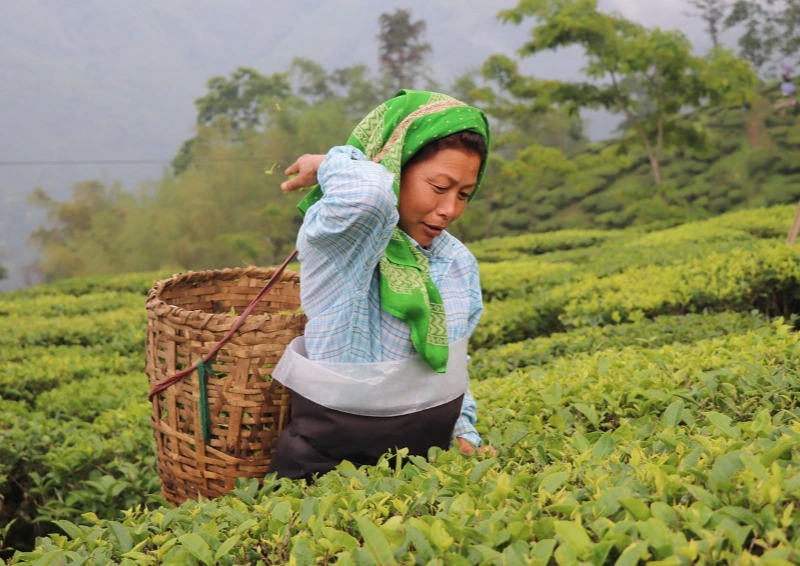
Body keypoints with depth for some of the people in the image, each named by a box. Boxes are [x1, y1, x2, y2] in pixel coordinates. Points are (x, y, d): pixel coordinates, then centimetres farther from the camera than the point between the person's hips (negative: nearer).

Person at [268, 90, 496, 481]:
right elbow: (369, 194, -39)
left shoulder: (459, 264, 8)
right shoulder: (338, 238, -15)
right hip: (329, 461, -5)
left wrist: (463, 433, 7)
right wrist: (331, 165, -18)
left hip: (427, 459, 5)